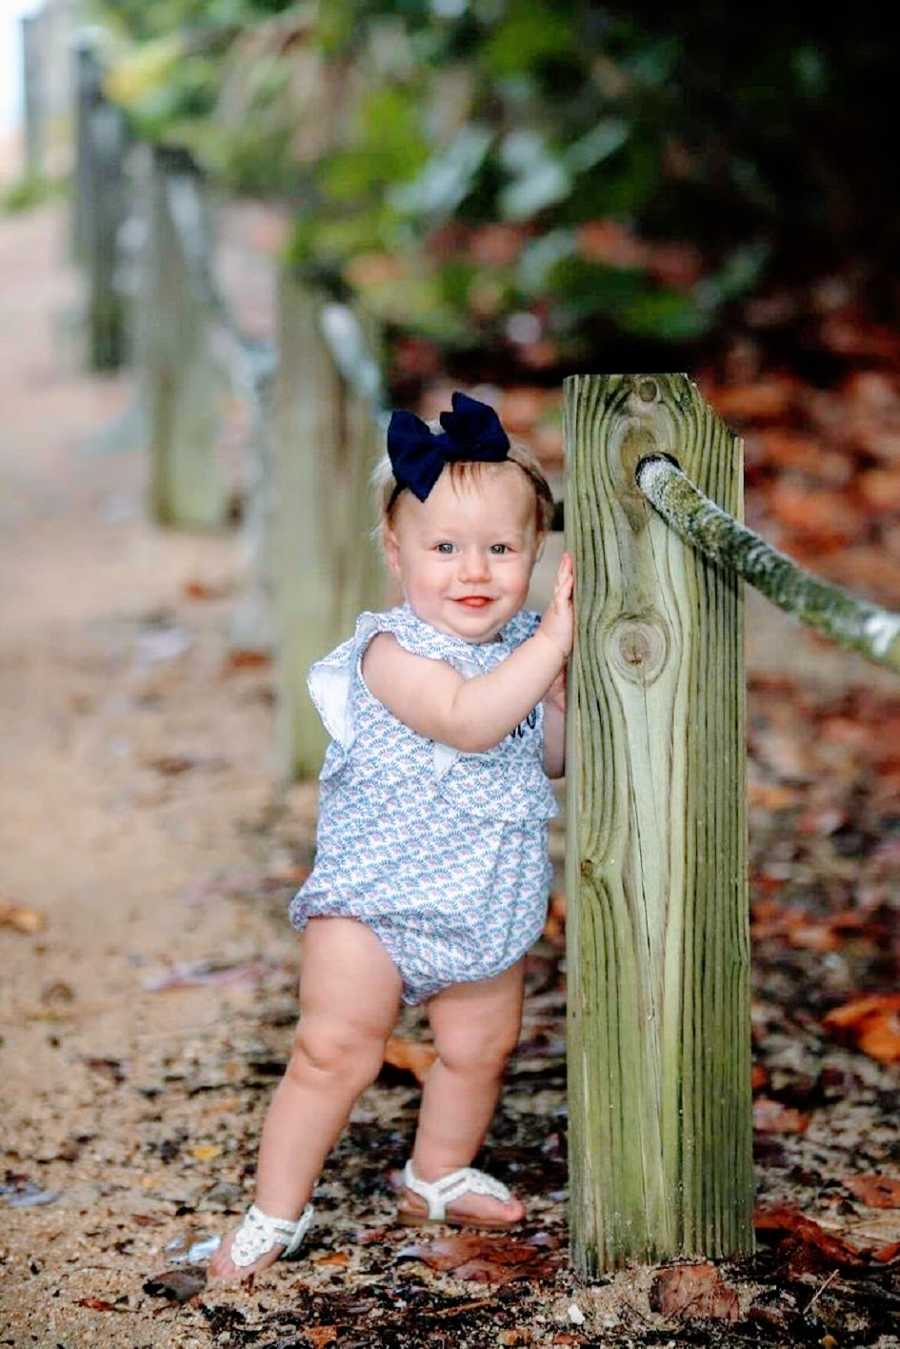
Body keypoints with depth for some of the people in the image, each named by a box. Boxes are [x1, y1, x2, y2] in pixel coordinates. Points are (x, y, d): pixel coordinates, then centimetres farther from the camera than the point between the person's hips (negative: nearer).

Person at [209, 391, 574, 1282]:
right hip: (373, 901, -6)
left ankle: (438, 1179, 41)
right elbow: (469, 720, -37)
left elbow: (553, 759, 12)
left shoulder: (524, 644, 3)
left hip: (486, 903, 7)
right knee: (335, 1051, -7)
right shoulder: (395, 651, -20)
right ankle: (276, 1213, 7)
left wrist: (564, 694, -8)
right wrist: (554, 637, -36)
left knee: (480, 1046, 16)